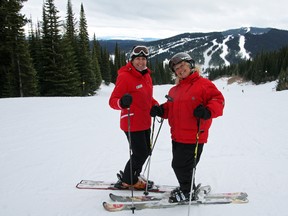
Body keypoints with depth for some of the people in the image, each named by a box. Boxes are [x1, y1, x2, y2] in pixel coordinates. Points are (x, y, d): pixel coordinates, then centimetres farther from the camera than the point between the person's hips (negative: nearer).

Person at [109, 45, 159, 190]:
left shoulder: (146, 75, 8)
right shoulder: (125, 76, -17)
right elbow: (112, 101, -20)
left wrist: (156, 106, 4)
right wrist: (122, 103, -42)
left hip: (145, 123, 9)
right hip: (132, 124, -8)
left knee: (146, 151, 19)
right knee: (140, 153, 1)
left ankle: (131, 175, 41)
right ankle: (127, 181, 26)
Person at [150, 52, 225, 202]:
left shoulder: (203, 84, -8)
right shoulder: (174, 89, 15)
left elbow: (218, 99, -13)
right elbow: (170, 108, 20)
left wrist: (207, 111, -29)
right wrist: (160, 110, 1)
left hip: (193, 137, -8)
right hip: (177, 136, 8)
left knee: (182, 165, 2)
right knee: (178, 165, 18)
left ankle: (188, 192, 26)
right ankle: (186, 188, 40)